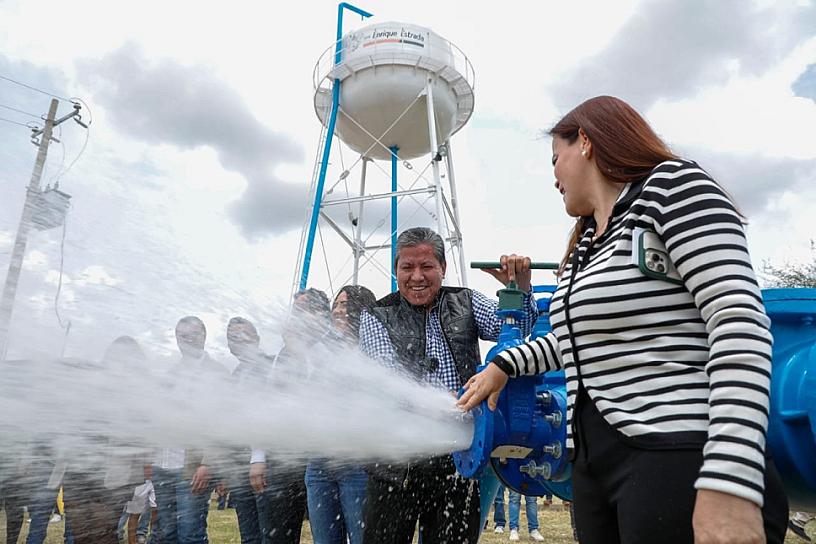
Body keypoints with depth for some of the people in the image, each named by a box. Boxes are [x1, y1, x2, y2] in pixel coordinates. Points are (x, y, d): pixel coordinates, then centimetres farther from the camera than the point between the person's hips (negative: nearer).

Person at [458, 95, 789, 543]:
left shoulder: (671, 186, -6)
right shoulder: (583, 246, 18)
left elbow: (739, 321, -18)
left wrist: (730, 485, -26)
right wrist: (503, 364, 25)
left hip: (676, 458, -8)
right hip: (593, 461, 8)